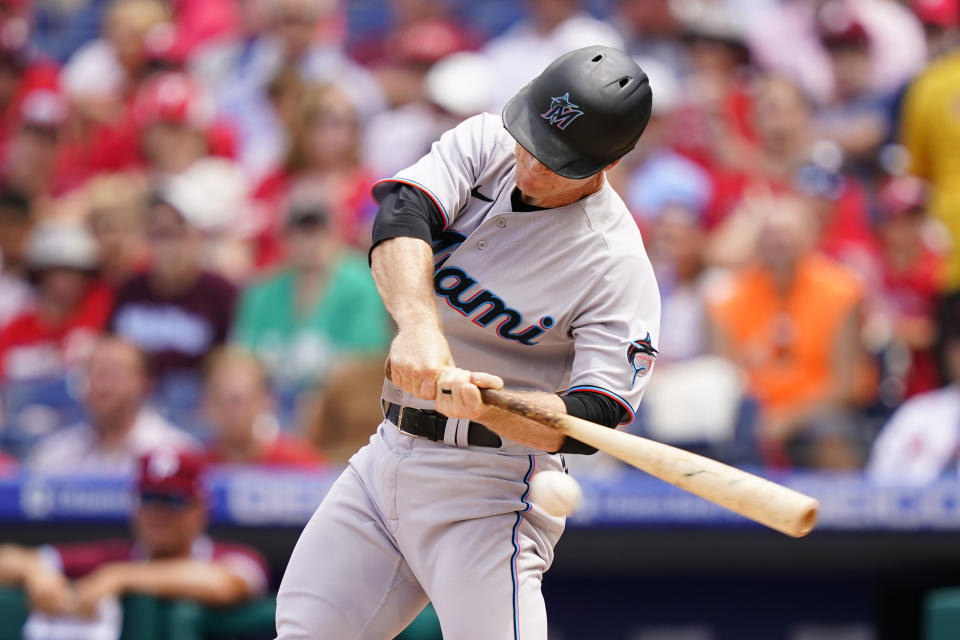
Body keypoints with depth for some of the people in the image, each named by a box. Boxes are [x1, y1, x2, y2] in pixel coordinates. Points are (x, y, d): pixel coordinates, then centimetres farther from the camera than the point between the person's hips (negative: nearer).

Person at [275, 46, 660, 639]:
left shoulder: (620, 269, -17)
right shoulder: (486, 142, -1)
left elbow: (587, 422, -22)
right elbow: (403, 214, -20)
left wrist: (486, 406, -41)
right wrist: (420, 326, -38)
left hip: (488, 487, -6)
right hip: (389, 451, 6)